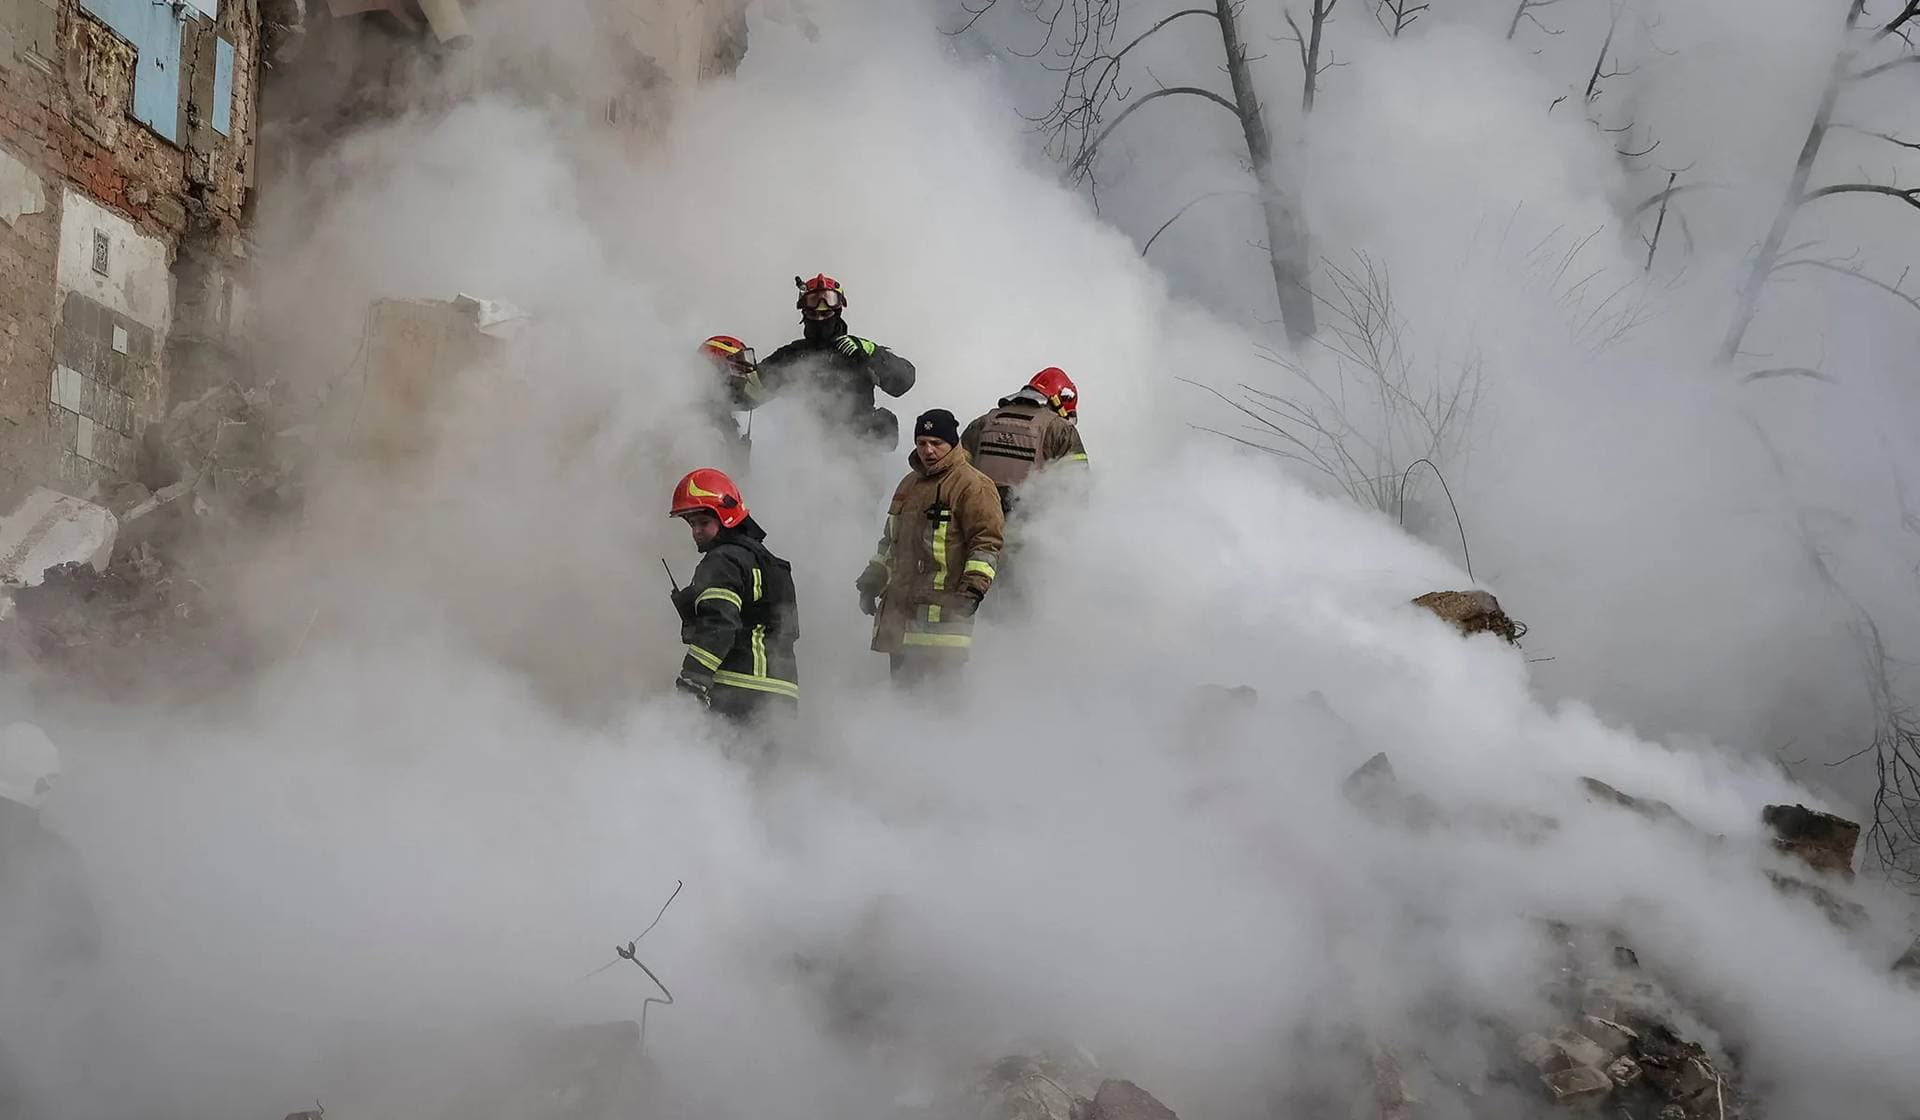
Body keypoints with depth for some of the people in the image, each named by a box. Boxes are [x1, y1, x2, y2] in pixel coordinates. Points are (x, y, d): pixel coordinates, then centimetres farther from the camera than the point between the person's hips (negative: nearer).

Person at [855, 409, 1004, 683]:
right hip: (900, 609, 8)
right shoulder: (909, 485, 21)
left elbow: (987, 541, -11)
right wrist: (873, 580, 25)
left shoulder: (972, 485, -5)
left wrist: (973, 590, -19)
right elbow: (891, 540, 32)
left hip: (942, 609, -8)